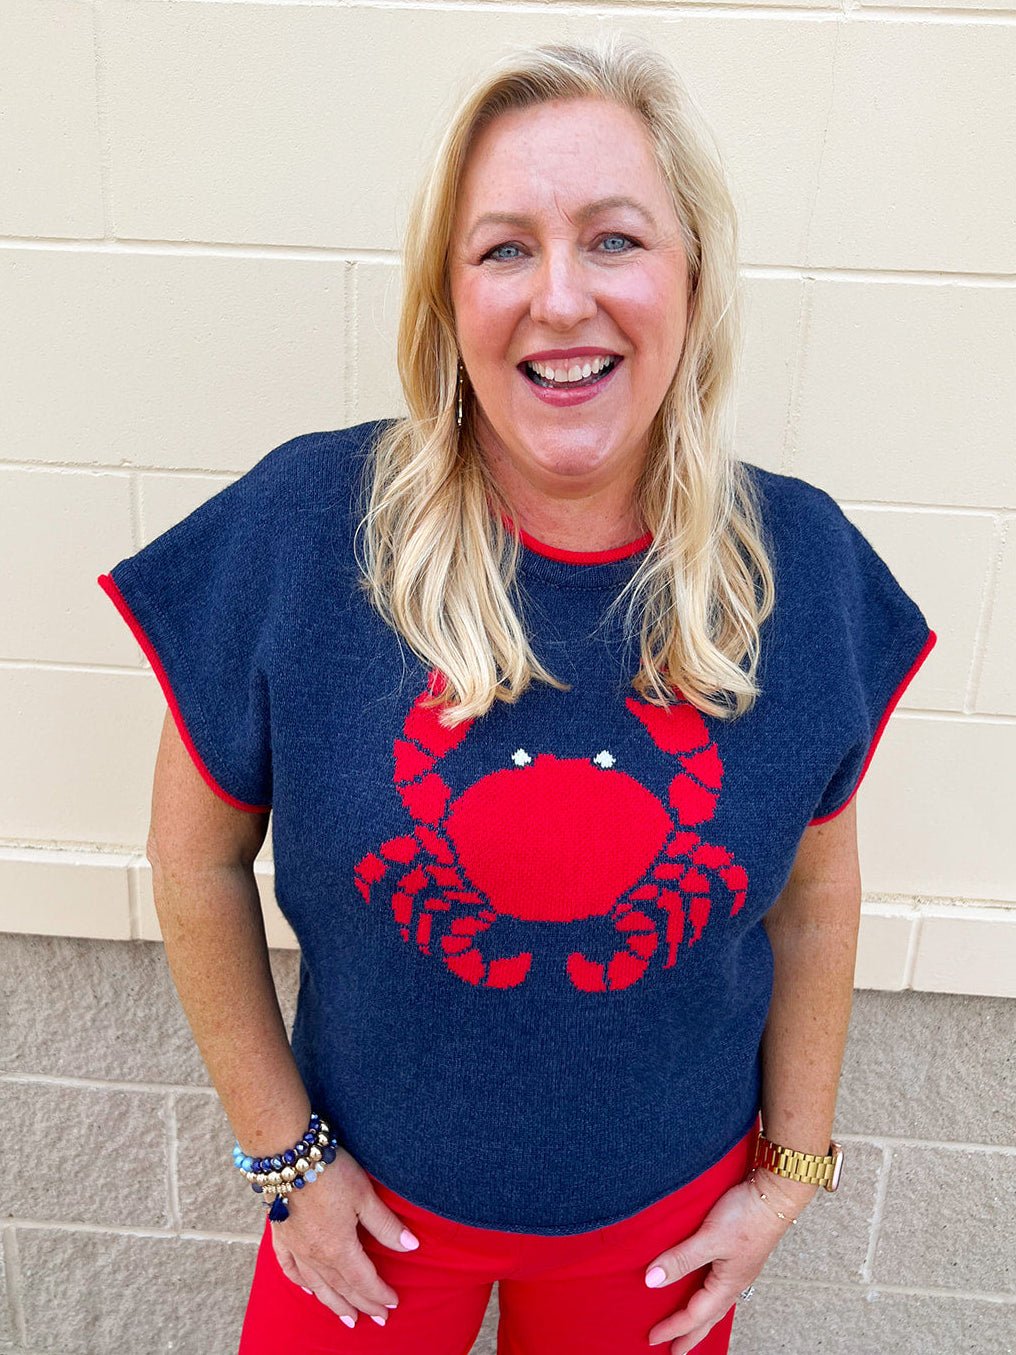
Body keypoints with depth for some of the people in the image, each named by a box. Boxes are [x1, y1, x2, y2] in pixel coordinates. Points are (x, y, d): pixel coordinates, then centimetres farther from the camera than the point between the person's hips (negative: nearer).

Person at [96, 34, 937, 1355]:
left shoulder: (805, 564, -15)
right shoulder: (301, 528, -22)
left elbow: (813, 898, -3)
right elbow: (201, 857, -10)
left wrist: (793, 1164, 3)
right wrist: (285, 1146, -4)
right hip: (375, 1190, 0)